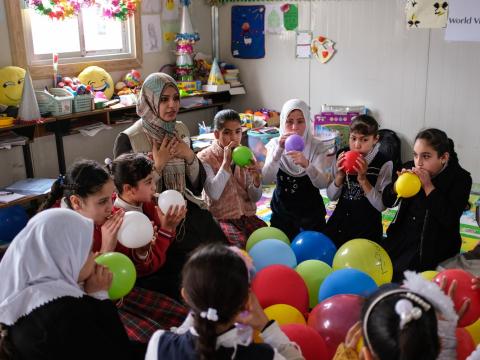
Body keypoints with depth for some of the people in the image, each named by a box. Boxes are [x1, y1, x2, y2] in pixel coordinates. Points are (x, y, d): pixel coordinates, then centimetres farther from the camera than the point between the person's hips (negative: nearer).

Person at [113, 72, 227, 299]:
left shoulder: (181, 130, 7)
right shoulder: (128, 140, -10)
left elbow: (198, 186, 10)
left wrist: (190, 157, -8)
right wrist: (158, 165, -17)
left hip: (186, 209, 5)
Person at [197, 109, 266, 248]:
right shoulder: (205, 158, -7)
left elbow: (255, 198, 3)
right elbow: (213, 194, -21)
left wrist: (256, 178, -17)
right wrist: (226, 163, -23)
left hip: (247, 215, 4)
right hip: (221, 218, -4)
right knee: (240, 245, -31)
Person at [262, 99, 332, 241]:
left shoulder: (317, 146, -11)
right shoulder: (274, 144, -8)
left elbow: (322, 183, -23)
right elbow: (266, 179, -20)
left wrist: (306, 164, -42)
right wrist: (279, 150, -32)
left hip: (311, 211, 0)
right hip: (282, 210, 1)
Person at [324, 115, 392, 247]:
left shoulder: (384, 164, -13)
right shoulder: (342, 156, -3)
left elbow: (381, 205, -16)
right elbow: (331, 196, 1)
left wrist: (363, 179, -25)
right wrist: (340, 175, -17)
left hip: (366, 228, -3)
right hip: (339, 222, 3)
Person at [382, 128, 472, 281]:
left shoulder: (460, 178, -11)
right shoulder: (411, 168, -2)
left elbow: (449, 219, -22)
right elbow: (387, 201, 2)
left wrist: (428, 186, -24)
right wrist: (400, 182, -17)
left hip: (433, 245, -4)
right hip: (403, 235, 5)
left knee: (397, 276, -16)